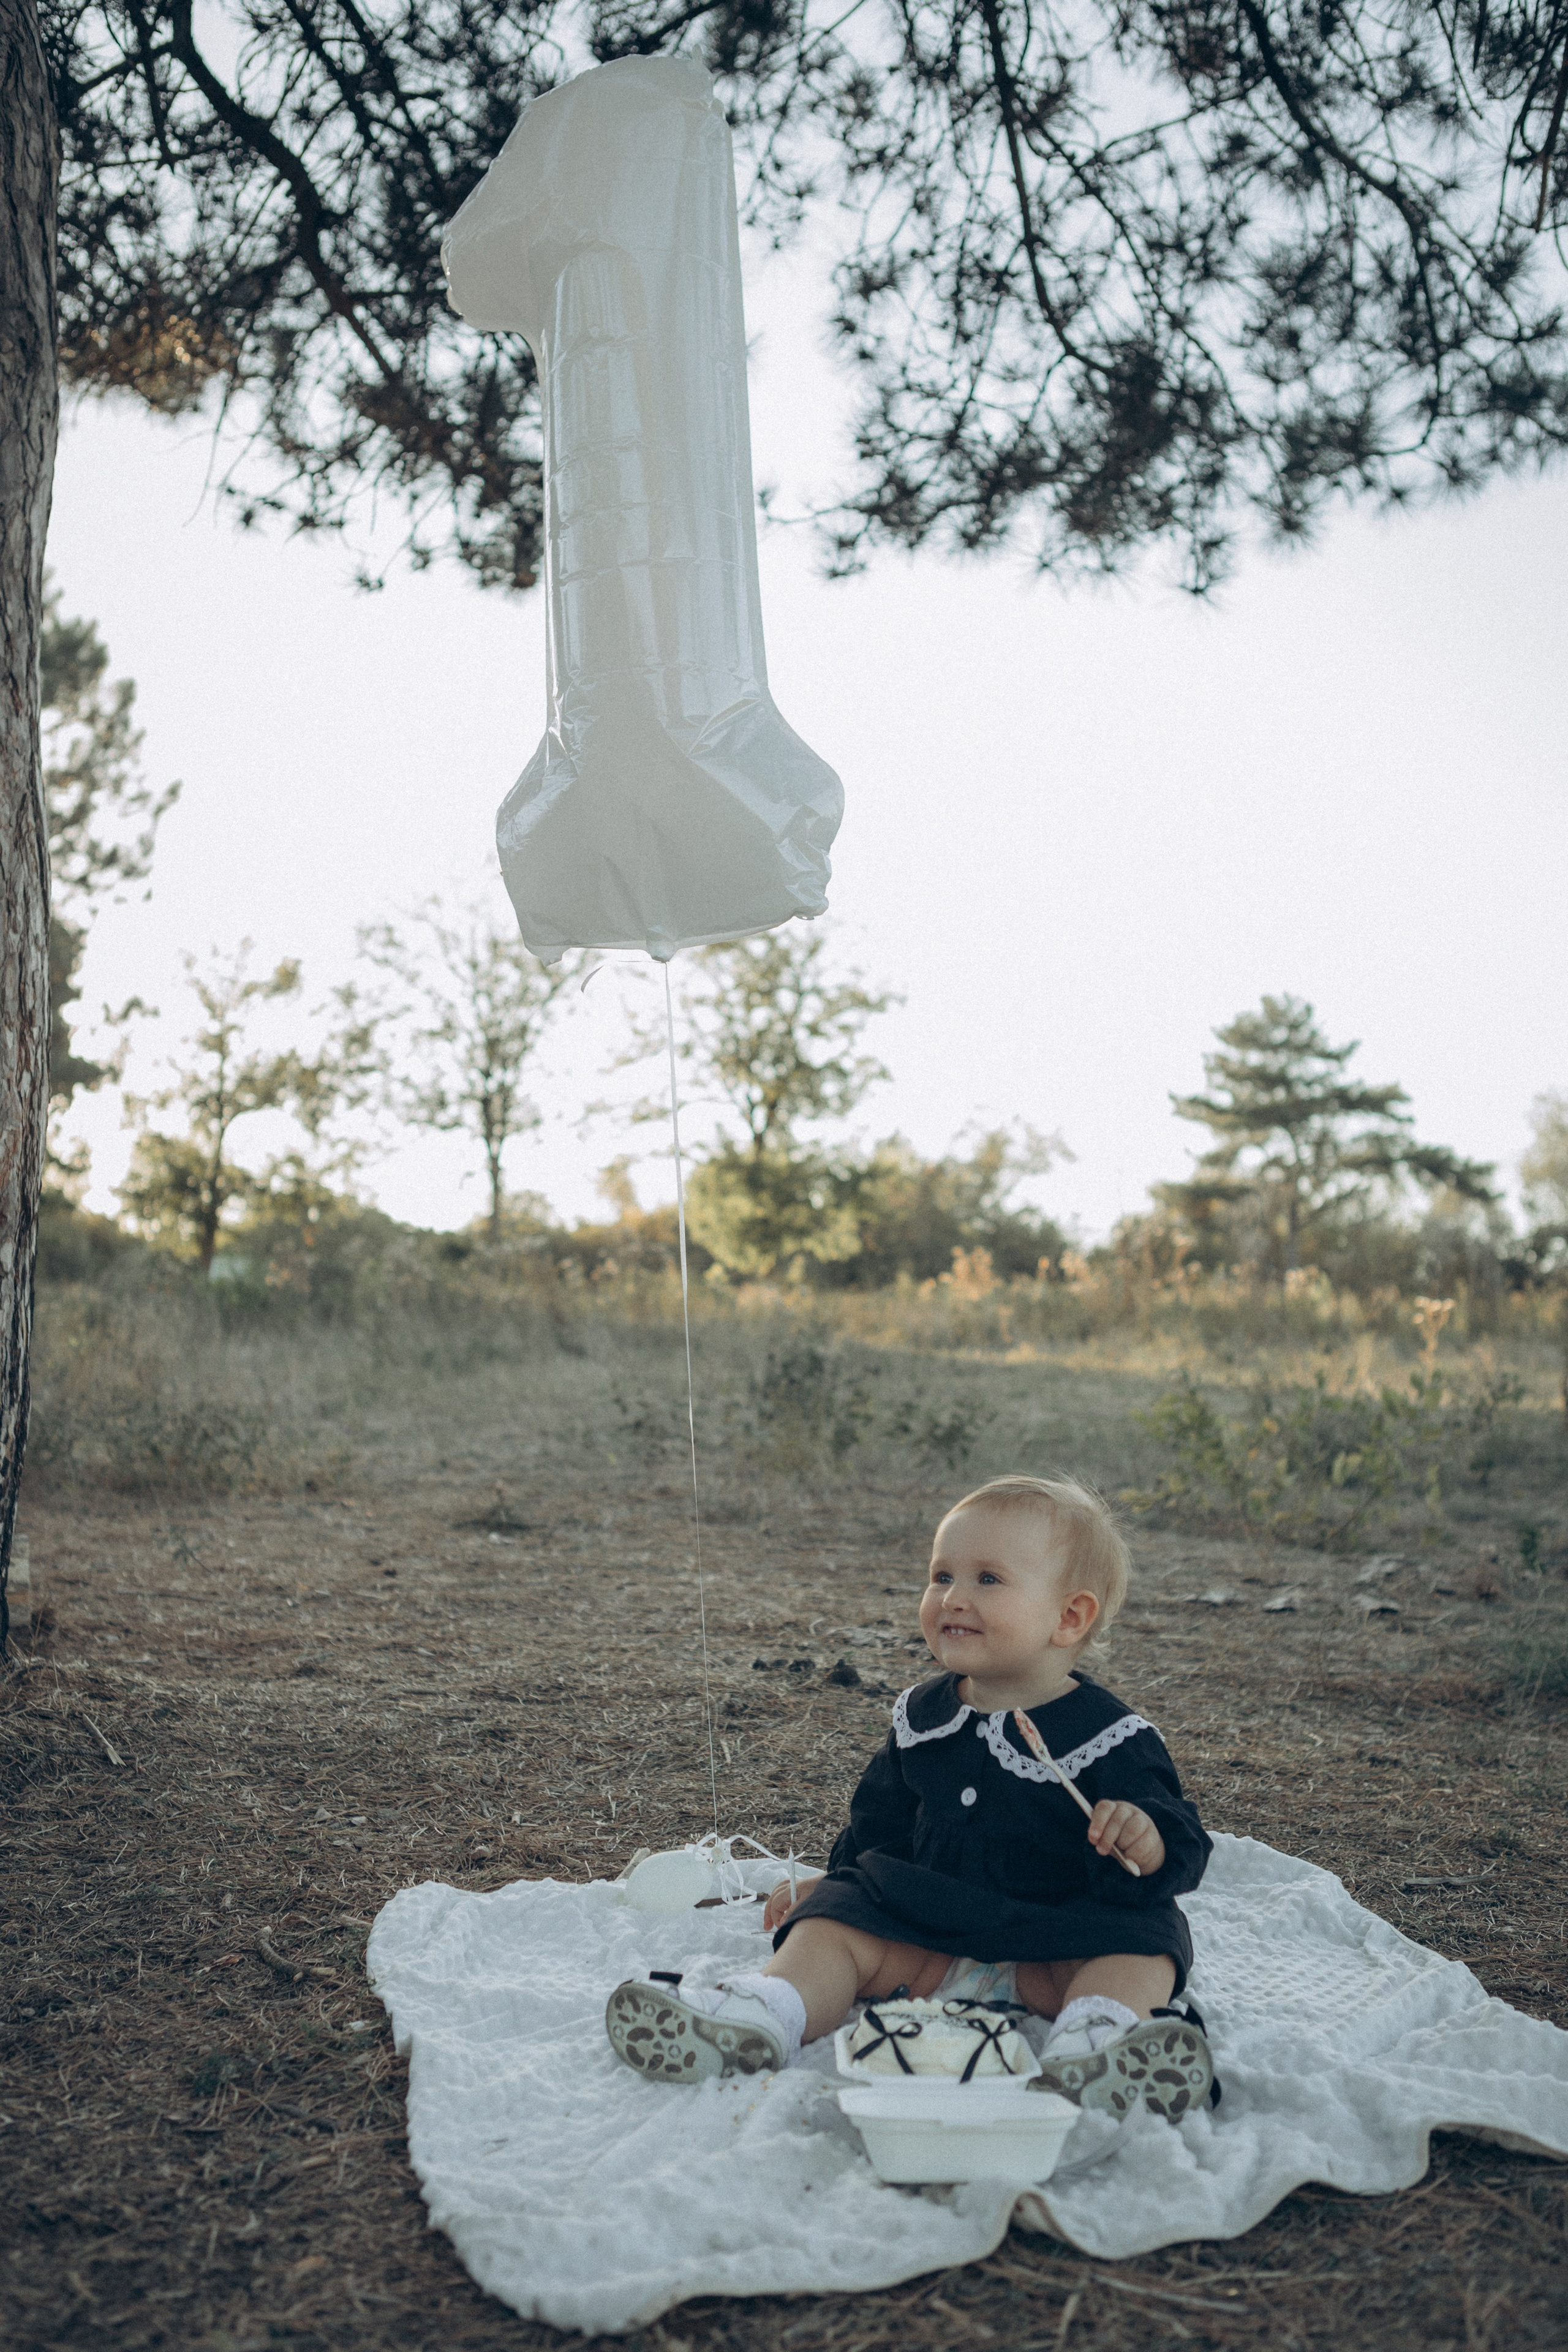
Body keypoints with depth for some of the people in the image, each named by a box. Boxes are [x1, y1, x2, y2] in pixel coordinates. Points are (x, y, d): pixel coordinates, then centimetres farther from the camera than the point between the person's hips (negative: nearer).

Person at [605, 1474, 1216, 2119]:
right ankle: (765, 2014, -39)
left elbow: (1180, 1847, -10)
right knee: (834, 1925, -16)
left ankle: (1094, 2032, -57)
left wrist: (1145, 1840, -31)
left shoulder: (1110, 1738, -7)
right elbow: (881, 1821, 24)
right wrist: (832, 1882, 20)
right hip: (924, 1931, 5)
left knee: (1142, 1944, -31)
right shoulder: (921, 1718, 9)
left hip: (1052, 1953, -4)